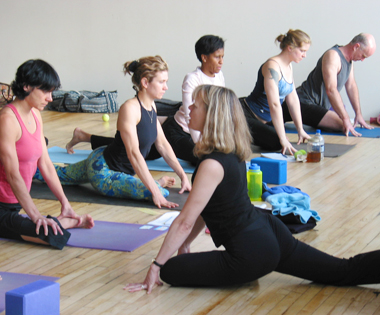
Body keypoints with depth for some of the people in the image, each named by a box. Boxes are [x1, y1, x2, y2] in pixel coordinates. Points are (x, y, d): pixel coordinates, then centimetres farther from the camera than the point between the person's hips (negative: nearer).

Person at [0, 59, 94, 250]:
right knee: (53, 236, -24)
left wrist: (65, 203, 5)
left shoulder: (35, 115, 9)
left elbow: (45, 164, 9)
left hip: (16, 204, 10)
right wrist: (35, 215, -24)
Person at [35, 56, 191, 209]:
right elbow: (133, 153, -32)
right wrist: (155, 190, -35)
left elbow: (163, 144, 7)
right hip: (102, 172, -10)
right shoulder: (130, 108, -26)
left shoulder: (151, 106, 1)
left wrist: (183, 176, 3)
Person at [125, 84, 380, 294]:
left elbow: (185, 222, -17)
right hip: (269, 231, 9)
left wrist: (156, 266, -10)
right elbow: (204, 211, 17)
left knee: (170, 271, -3)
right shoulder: (232, 153, 7)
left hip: (253, 253, -9)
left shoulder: (212, 164, -21)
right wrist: (185, 245, 21)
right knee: (344, 272, 15)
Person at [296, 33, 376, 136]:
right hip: (307, 103, -10)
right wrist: (346, 119, -35)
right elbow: (331, 89, -33)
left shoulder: (349, 60, 9)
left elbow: (351, 86, 15)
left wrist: (358, 114, 9)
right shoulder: (333, 56, -23)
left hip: (322, 104, 10)